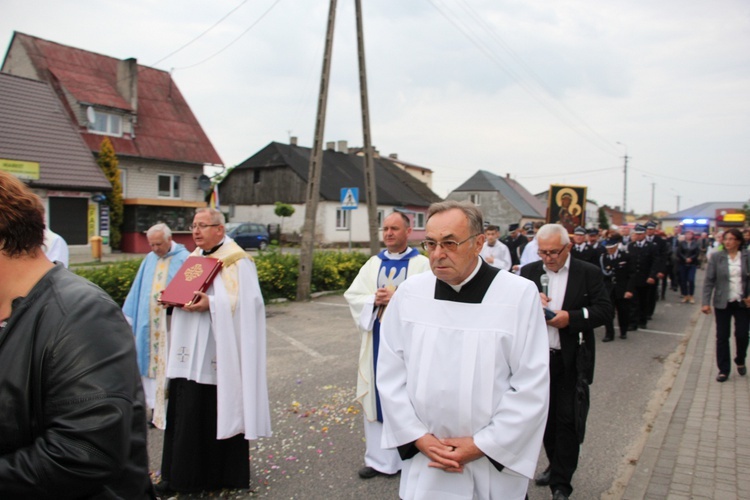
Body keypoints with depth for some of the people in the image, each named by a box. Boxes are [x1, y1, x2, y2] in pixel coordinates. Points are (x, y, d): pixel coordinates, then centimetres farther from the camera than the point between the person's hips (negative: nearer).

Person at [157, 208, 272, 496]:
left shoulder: (237, 261, -8)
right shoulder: (194, 258, 15)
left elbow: (246, 301, -15)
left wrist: (211, 303, -25)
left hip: (217, 352, -7)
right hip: (190, 352, 7)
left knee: (219, 413, 0)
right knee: (185, 414, 10)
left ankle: (221, 474, 16)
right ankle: (182, 474, 22)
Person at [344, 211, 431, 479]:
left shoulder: (422, 264, -2)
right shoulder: (373, 264, 11)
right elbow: (353, 296, 6)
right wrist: (374, 300, -12)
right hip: (377, 340, 4)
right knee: (378, 395, 9)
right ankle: (379, 458, 23)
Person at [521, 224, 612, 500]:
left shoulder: (589, 273, -4)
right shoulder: (529, 272, 4)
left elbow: (604, 310, -8)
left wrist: (571, 317, -22)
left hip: (572, 360, -3)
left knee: (568, 420, 2)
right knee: (546, 415, 17)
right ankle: (555, 465, 37)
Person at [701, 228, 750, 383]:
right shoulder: (716, 257, -3)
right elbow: (709, 281, -4)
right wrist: (705, 302, -10)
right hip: (723, 303, -1)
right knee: (722, 337, 4)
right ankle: (723, 369, 16)